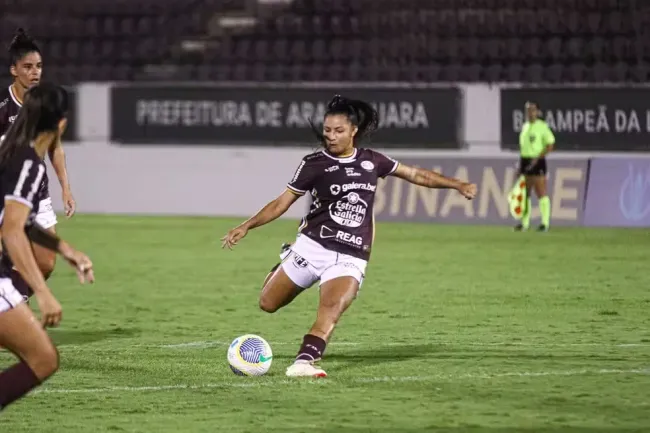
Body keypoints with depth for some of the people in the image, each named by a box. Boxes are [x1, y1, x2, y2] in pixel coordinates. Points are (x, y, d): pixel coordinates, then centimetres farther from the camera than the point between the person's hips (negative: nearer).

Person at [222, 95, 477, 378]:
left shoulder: (371, 161, 8)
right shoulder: (314, 164, -2)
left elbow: (416, 175, 19)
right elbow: (282, 203, 1)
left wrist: (457, 184, 16)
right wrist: (247, 226, -8)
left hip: (350, 258, 0)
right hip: (312, 247, 0)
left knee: (332, 309, -27)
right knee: (268, 304, 5)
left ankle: (303, 363, -38)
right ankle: (282, 270, 38)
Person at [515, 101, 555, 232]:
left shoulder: (542, 126, -7)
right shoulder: (525, 127, 14)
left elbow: (550, 145, -10)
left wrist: (537, 158, -17)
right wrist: (520, 163, 16)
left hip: (537, 162, -7)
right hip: (525, 161, 7)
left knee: (541, 193, -6)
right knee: (524, 193, 8)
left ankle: (545, 223, -3)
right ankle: (524, 222, 14)